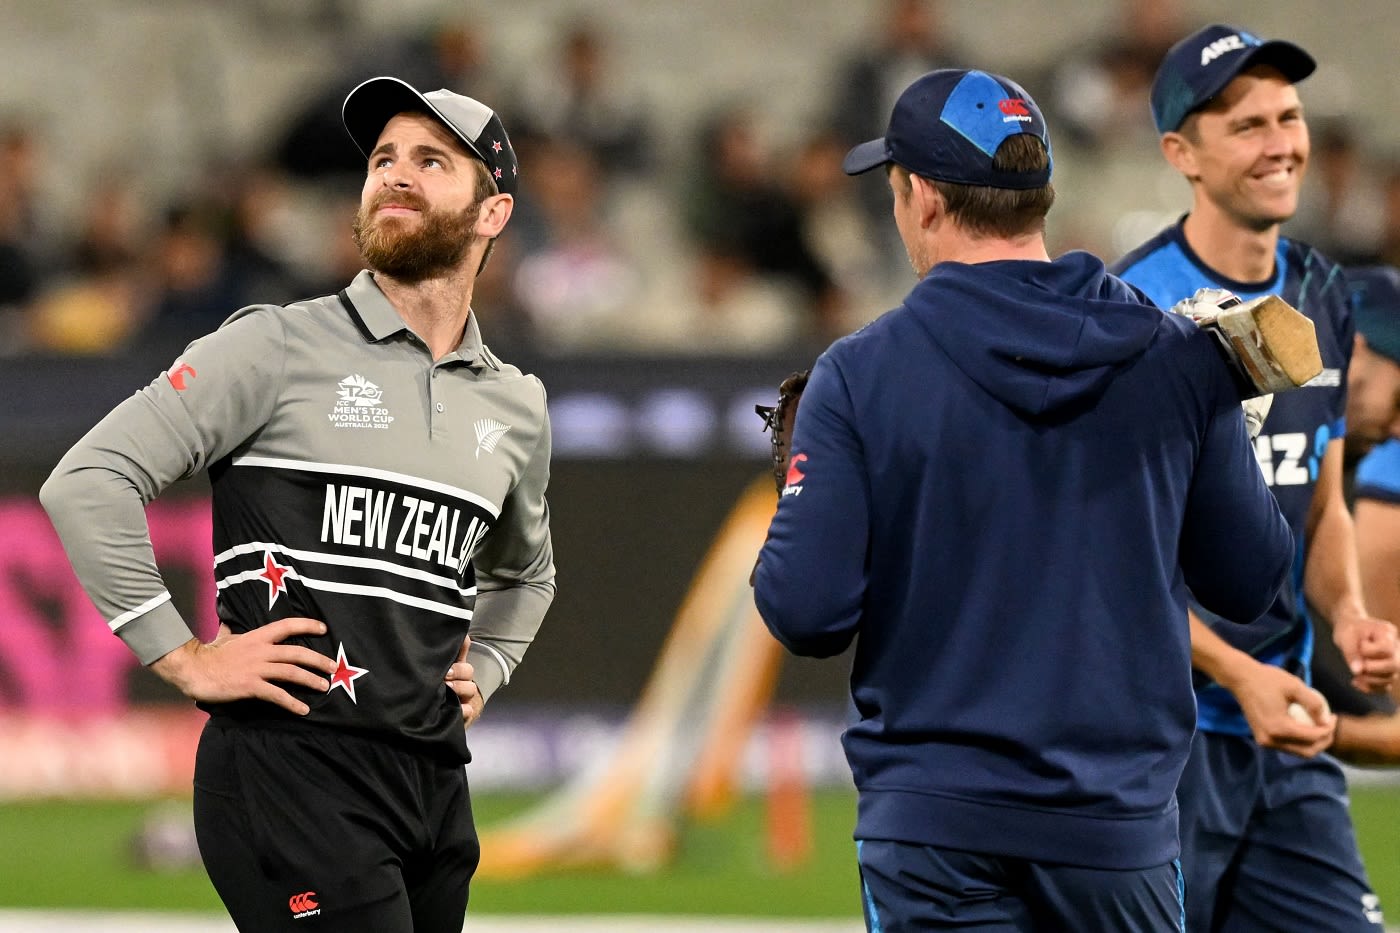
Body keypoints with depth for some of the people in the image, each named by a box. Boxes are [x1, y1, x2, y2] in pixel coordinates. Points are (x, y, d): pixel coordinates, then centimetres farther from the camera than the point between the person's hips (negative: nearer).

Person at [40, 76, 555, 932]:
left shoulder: (517, 407, 16)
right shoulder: (280, 348, -1)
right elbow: (88, 483, -8)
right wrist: (186, 659, -11)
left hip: (436, 787, 6)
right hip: (292, 769, -6)